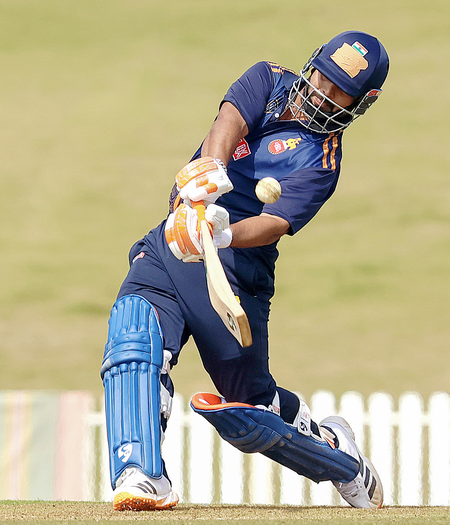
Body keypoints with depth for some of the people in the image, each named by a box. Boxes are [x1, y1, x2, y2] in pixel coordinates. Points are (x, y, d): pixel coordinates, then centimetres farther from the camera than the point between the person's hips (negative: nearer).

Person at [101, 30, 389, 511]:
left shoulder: (320, 163, -4)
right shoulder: (270, 81, 11)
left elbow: (275, 223, -19)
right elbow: (230, 120, -10)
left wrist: (223, 234, -41)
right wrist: (211, 168, -32)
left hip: (236, 268, -4)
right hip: (166, 247, 4)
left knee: (247, 409, 2)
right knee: (132, 342, -24)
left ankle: (335, 450, 30)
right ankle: (140, 479, -32)